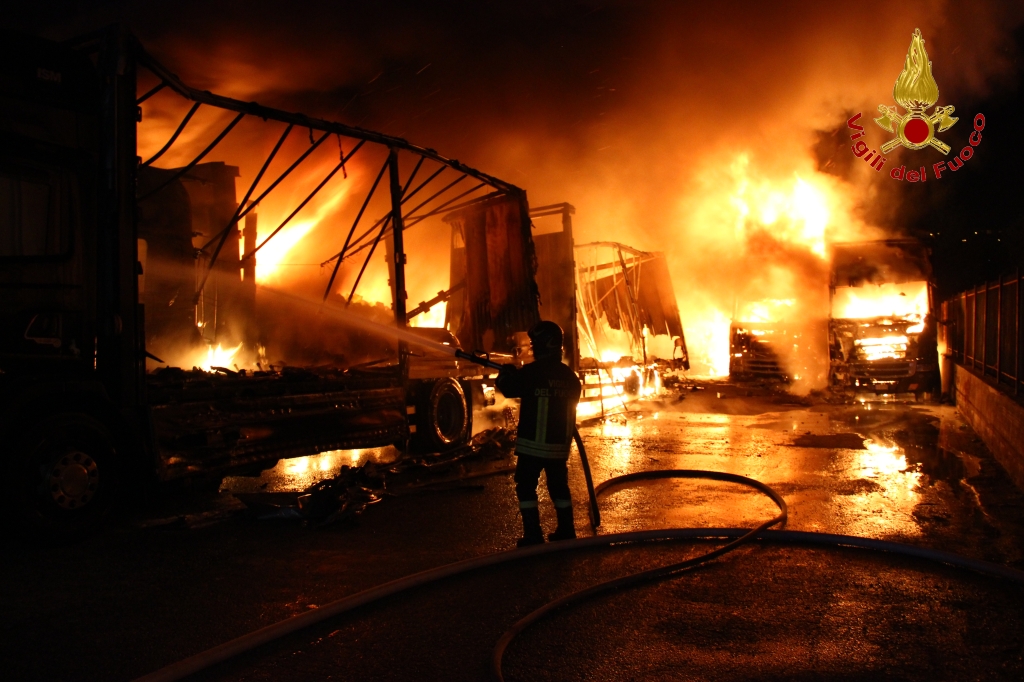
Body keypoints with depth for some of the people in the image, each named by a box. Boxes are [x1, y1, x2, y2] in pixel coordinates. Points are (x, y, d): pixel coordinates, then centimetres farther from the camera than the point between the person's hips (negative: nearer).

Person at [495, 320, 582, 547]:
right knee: (559, 487, 18)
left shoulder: (531, 372, -14)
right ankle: (566, 532, 23)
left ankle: (533, 536, 1)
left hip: (533, 443, -5)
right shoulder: (570, 376, 4)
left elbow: (508, 388, -3)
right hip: (559, 444, 5)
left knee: (526, 488, 4)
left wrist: (505, 373, 16)